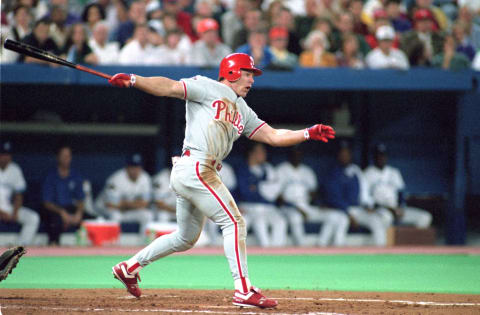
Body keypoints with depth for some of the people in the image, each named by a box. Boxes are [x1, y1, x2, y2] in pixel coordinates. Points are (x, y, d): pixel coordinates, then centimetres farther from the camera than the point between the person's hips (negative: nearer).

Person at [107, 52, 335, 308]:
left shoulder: (243, 111, 23)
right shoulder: (207, 88, 1)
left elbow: (273, 136, 19)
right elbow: (169, 87, -8)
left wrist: (308, 133, 8)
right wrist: (133, 80, -22)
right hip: (195, 169, -10)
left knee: (186, 237, 18)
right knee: (234, 223, -10)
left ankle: (130, 266, 27)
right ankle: (243, 291, -13)